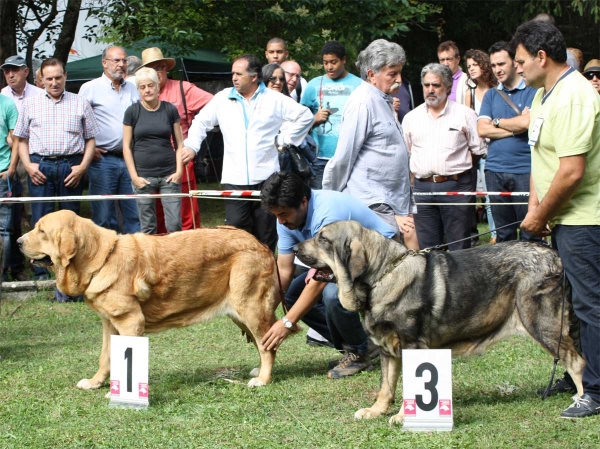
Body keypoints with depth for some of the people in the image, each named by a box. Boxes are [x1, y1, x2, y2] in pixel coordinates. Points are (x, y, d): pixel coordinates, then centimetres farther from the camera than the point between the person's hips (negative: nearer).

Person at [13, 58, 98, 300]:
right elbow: (21, 139, 14)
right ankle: (41, 275, 4)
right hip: (40, 167, 0)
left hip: (71, 166, 0)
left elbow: (91, 139, 10)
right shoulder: (30, 104, 12)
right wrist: (28, 165, -1)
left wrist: (82, 166, -4)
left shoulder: (80, 103, 10)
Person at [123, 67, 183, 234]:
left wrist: (179, 171, -2)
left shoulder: (170, 110, 5)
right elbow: (126, 147, 3)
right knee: (148, 227, 3)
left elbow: (179, 144, 9)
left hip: (169, 175, 0)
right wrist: (134, 176, -4)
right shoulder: (132, 111, 2)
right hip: (143, 176, 0)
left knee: (174, 224, -5)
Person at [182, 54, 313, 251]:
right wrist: (191, 145, 6)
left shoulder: (275, 100, 3)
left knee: (265, 231, 4)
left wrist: (284, 140, 3)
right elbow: (202, 121, 20)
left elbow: (305, 116, 8)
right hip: (234, 178, 1)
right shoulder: (223, 98, 10)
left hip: (265, 177, -1)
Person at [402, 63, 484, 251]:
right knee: (427, 248, 5)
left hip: (456, 186, -3)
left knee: (459, 249, -3)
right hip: (423, 187, 3)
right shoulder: (411, 117, 13)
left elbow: (479, 151, 4)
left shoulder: (465, 114, 3)